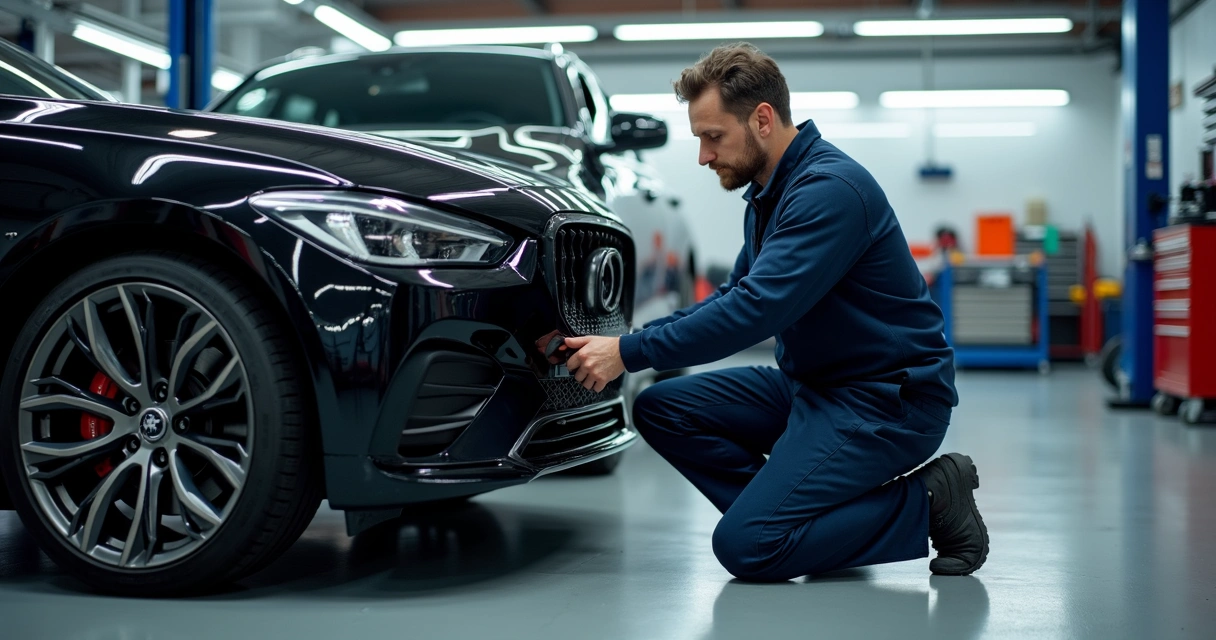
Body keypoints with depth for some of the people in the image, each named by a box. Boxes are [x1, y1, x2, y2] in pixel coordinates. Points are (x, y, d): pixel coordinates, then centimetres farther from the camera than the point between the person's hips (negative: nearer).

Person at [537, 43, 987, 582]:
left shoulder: (830, 189, -22)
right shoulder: (770, 190, 10)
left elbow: (757, 309, -28)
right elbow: (737, 295, 17)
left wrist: (631, 353, -23)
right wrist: (628, 342, 4)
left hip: (888, 397, -10)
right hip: (813, 385, 10)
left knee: (745, 546, -18)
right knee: (661, 409, 0)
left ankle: (926, 506, -4)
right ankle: (794, 510, 1)